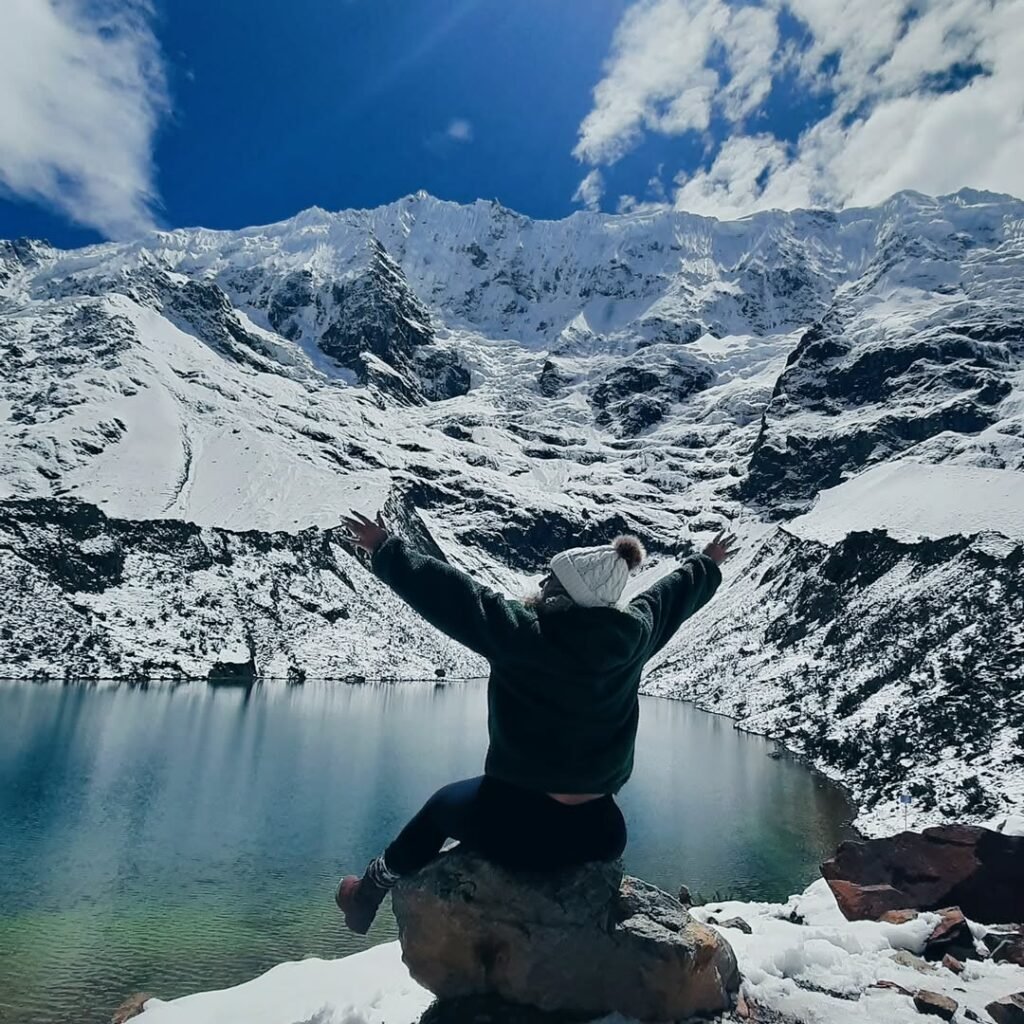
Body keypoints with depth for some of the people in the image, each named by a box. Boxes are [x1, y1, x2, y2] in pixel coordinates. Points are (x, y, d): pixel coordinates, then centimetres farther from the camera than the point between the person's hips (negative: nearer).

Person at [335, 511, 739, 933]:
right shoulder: (634, 634, -5)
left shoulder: (524, 634, -20)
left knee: (444, 804, 23)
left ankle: (371, 890, 43)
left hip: (515, 827, -4)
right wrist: (708, 564, 33)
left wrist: (385, 550, -2)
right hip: (598, 833, 5)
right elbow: (673, 594, 13)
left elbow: (449, 594, -14)